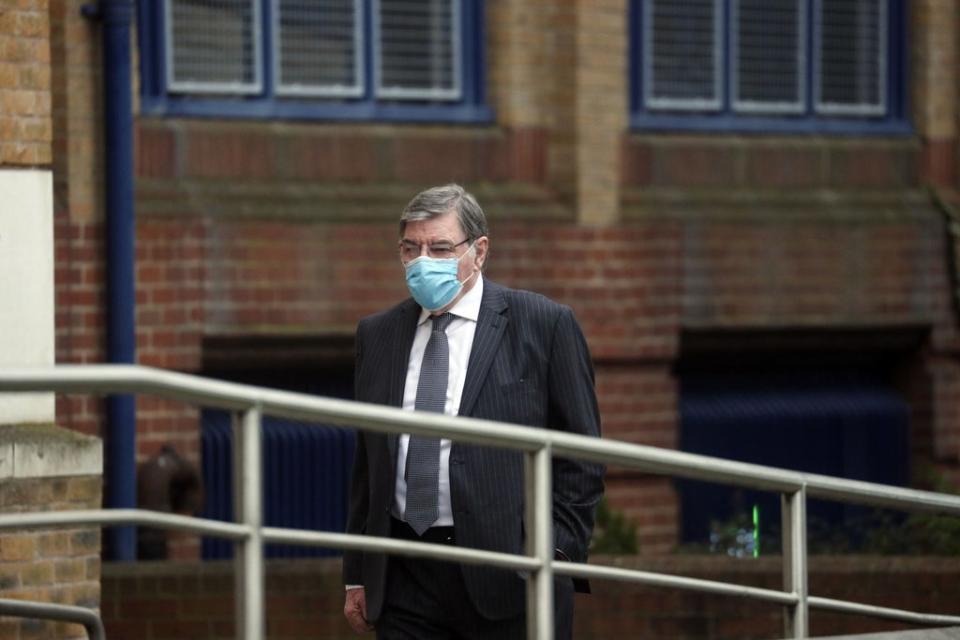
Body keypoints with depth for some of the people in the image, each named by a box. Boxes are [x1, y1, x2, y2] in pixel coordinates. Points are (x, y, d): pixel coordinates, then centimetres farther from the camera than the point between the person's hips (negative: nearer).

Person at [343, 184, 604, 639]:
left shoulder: (544, 325, 0)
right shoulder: (377, 334, 14)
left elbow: (580, 457, 0)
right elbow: (367, 463, 17)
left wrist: (556, 555, -9)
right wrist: (357, 575, 12)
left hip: (510, 581, -4)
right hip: (404, 587, 4)